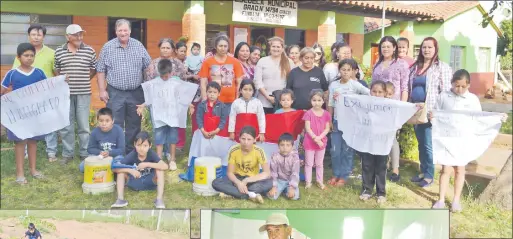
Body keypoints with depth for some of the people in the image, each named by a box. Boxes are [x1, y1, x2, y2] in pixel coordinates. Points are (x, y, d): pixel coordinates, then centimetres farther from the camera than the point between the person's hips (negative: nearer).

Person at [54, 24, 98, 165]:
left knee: (83, 125, 4)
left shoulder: (89, 51, 0)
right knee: (66, 125, 7)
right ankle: (67, 153, 19)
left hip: (83, 93, -1)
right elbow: (57, 70, 15)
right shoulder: (59, 51, 4)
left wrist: (84, 80, 5)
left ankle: (85, 153, 16)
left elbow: (94, 69, 11)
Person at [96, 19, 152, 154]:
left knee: (134, 125, 10)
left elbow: (148, 67, 8)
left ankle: (131, 152, 23)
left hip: (136, 93, 2)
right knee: (116, 125, 2)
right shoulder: (108, 47, 0)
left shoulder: (139, 46, 4)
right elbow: (101, 70, 2)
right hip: (115, 93, -2)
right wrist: (102, 90, -4)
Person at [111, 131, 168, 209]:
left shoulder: (151, 154, -18)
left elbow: (165, 166, -32)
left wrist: (147, 164, -35)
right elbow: (115, 168, -21)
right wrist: (130, 170, -34)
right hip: (134, 183, 1)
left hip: (149, 182, -1)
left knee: (159, 169, -27)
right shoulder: (132, 155, -17)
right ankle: (120, 199, -22)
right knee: (121, 171, -18)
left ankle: (159, 199, -29)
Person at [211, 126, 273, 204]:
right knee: (216, 183, -26)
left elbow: (267, 173, -25)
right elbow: (230, 172, -12)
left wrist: (247, 180, -31)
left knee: (269, 183, -33)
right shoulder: (234, 150, -16)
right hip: (238, 178, 1)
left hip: (252, 180, -1)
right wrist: (238, 183, -33)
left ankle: (230, 193, -27)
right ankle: (251, 195, -30)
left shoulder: (258, 151, -19)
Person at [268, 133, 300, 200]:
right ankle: (281, 189, 12)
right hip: (279, 180, 0)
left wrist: (292, 187, -25)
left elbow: (295, 173, -16)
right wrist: (273, 186, -19)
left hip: (290, 181, 0)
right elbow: (273, 173, -10)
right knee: (272, 196, -22)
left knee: (294, 196, -23)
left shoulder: (295, 157, -14)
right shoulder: (275, 156, -12)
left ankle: (286, 190, 11)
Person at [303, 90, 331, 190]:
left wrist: (319, 138, -18)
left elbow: (327, 128, -4)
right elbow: (307, 128, -13)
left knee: (319, 163, 15)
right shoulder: (308, 113, -9)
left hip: (322, 142, 2)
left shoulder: (326, 114, -2)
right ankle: (308, 182, 18)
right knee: (309, 163, 8)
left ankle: (320, 181, 27)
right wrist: (315, 138, -20)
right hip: (309, 142, -2)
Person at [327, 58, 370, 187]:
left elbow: (371, 94, -18)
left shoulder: (355, 84, -8)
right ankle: (336, 174, 23)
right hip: (337, 121, 3)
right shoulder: (333, 85, 2)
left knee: (347, 150, 5)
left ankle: (343, 176, 17)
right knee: (335, 150, 7)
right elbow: (330, 105, 7)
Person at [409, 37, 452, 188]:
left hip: (431, 112, -6)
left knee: (428, 145, -1)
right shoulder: (415, 66, 14)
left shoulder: (442, 67, -5)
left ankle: (429, 175, 12)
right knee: (421, 143, 14)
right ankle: (423, 171, 26)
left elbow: (446, 92, -10)